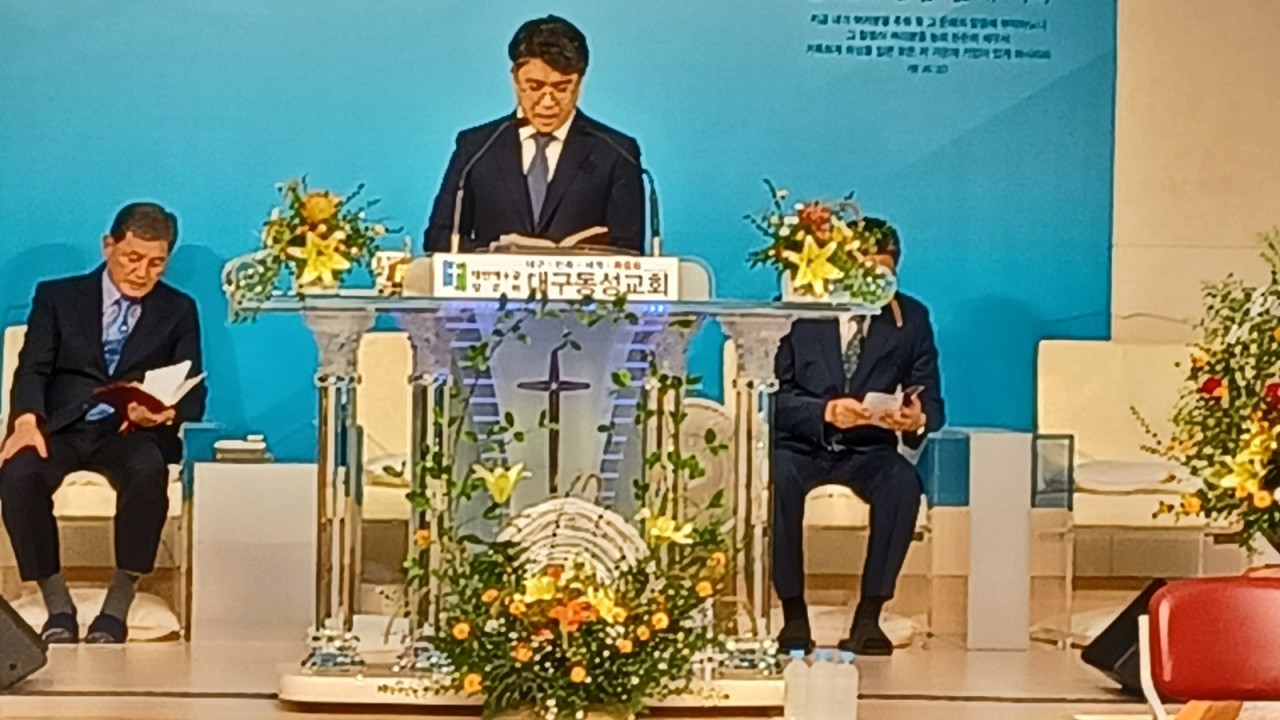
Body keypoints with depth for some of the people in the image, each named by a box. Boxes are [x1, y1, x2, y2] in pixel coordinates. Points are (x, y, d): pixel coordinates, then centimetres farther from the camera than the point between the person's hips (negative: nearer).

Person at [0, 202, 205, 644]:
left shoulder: (179, 311, 14)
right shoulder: (57, 296, 13)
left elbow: (192, 393, 6)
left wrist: (165, 412, -19)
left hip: (133, 432, 0)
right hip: (62, 427, 1)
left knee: (149, 471, -37)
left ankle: (117, 607, -26)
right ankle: (58, 605, -19)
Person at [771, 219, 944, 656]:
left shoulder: (911, 318, 4)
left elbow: (932, 403, 2)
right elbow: (776, 396, -9)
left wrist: (917, 419, -24)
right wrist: (826, 411, -28)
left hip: (868, 450, 2)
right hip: (801, 445, -1)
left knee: (904, 482, -31)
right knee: (779, 477, -34)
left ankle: (869, 615, -21)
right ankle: (793, 614, -22)